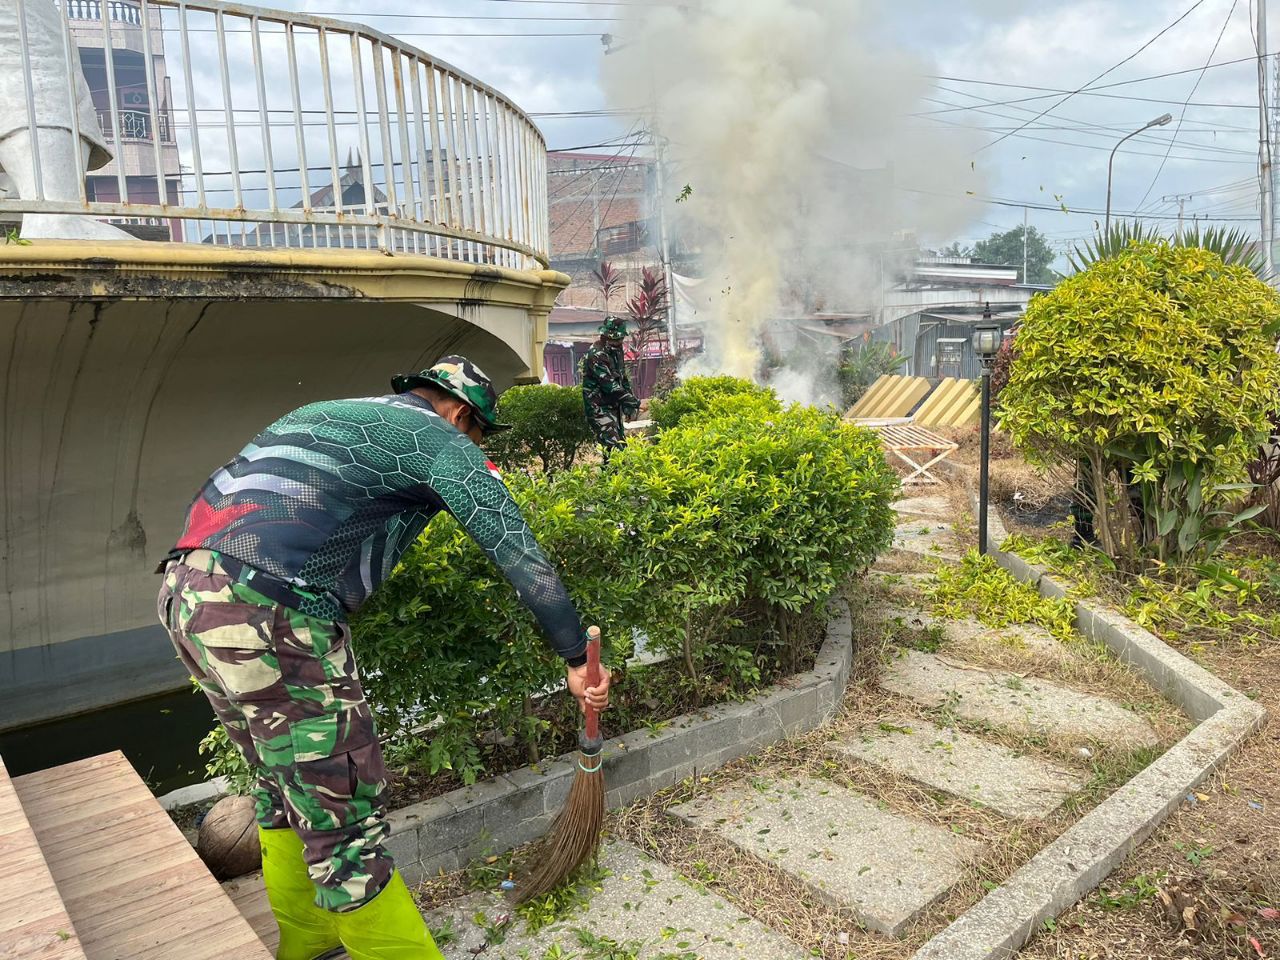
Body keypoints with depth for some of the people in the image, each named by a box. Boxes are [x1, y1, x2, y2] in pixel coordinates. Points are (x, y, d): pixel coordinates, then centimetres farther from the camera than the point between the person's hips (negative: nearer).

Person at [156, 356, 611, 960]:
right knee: (342, 815, 0)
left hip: (185, 593, 9)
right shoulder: (439, 439, 3)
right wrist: (578, 659, 8)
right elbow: (522, 557, 1)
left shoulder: (330, 413, 27)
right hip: (264, 612, -9)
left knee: (283, 785, 24)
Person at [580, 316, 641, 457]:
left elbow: (623, 376, 17)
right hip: (599, 408, -9)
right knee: (612, 446, -16)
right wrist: (629, 399, -23)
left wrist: (628, 399, 4)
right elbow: (608, 383, -25)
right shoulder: (596, 355, -19)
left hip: (614, 406, 9)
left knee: (621, 442, 14)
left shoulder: (616, 350, 10)